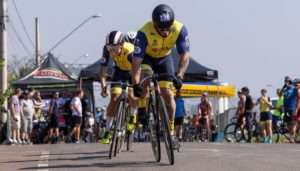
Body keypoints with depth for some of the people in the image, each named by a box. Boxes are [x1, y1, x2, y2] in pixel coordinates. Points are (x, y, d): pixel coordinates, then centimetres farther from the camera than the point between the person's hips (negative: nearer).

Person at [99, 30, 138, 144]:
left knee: (131, 96, -22)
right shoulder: (107, 49, -28)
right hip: (120, 70, 3)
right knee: (114, 99, -9)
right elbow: (103, 69, -21)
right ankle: (108, 131, -2)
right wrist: (103, 86, -31)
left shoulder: (130, 51, -41)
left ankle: (133, 117, 9)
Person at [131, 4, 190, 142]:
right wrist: (136, 84, -48)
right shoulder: (144, 32, -38)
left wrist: (179, 75, -44)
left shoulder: (180, 30, -31)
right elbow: (137, 60, -39)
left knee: (168, 95, -5)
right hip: (146, 57, -2)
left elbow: (184, 55, -29)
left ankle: (170, 130, 10)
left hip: (164, 58, 2)